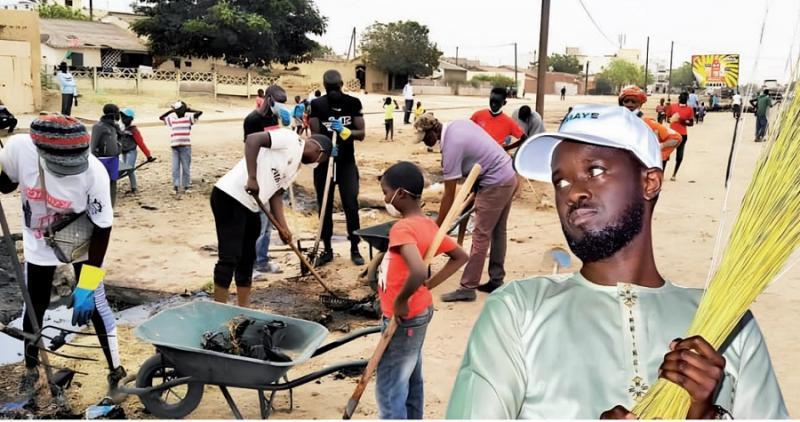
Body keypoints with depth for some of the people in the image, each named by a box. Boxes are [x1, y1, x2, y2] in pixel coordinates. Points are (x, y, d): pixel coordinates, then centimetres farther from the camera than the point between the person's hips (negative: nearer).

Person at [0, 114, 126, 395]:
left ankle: (116, 371, 16)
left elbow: (102, 229, -24)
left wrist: (86, 286, -23)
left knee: (93, 304, -2)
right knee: (34, 307, 13)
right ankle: (31, 369, 39)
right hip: (39, 245, 2)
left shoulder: (94, 172, -34)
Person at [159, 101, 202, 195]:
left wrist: (188, 109, 2)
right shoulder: (171, 119, 12)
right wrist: (170, 111, 12)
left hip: (185, 146, -2)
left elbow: (200, 112, -7)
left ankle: (186, 186, 13)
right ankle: (176, 187, 1)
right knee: (175, 168, 0)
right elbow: (161, 117, 17)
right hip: (174, 147, 2)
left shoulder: (188, 117, 3)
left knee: (186, 167, 5)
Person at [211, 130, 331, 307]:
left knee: (247, 259, 14)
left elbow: (276, 194, 14)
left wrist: (283, 227, 3)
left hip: (250, 206, 10)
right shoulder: (290, 138, -7)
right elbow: (252, 139, -19)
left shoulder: (296, 166, 19)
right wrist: (252, 178, -26)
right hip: (230, 195, -10)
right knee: (230, 257, -9)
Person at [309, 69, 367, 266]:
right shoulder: (317, 105, -5)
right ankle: (327, 250, 17)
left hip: (347, 163, 0)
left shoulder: (353, 103, -2)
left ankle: (355, 249, 8)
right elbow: (315, 135, -11)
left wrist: (345, 131, -23)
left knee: (351, 206, -4)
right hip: (323, 162, 0)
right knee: (325, 207, 6)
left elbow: (361, 134, -5)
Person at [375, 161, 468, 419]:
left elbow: (418, 271, -40)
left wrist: (401, 301, -24)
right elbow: (460, 256, 12)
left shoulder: (402, 228, -25)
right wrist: (430, 284, 6)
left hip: (404, 319, -9)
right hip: (419, 312, 9)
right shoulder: (428, 225, 2)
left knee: (388, 389, 3)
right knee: (411, 381, 21)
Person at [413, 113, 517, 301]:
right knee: (498, 232, 15)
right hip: (509, 177, 10)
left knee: (481, 236, -6)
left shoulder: (451, 146, -19)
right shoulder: (460, 123, 4)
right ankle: (496, 281, 23)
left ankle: (467, 288, -2)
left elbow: (449, 196, -17)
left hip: (495, 184, -10)